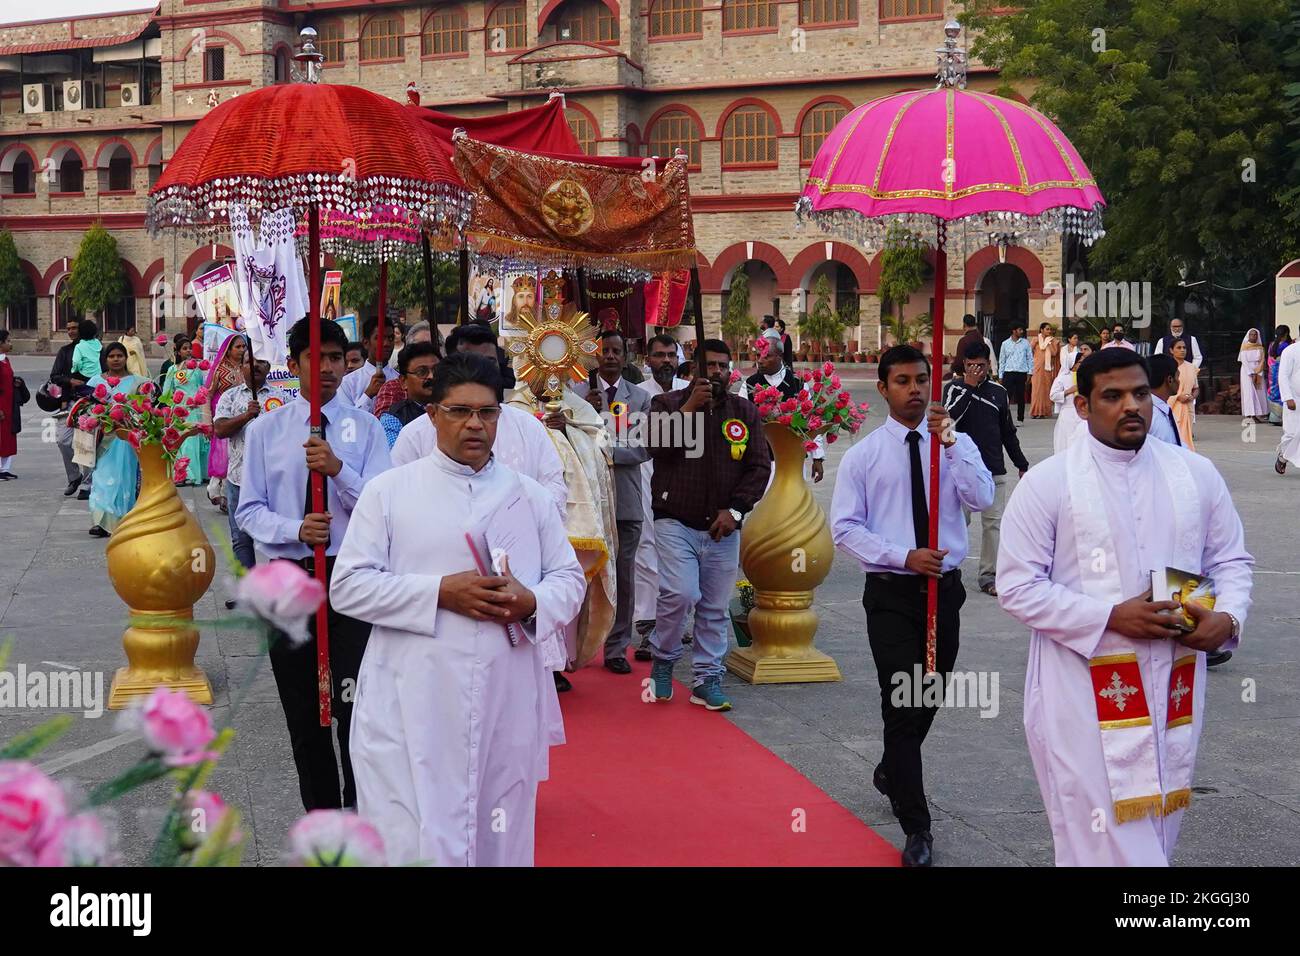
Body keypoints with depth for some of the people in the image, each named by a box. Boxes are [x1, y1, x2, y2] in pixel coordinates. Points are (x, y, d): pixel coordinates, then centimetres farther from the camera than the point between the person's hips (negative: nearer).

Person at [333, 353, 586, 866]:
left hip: (509, 703, 3)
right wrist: (439, 593, -14)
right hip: (415, 706, -3)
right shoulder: (389, 491, 3)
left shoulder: (530, 496, 13)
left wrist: (532, 604, -10)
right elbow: (349, 585, -2)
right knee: (416, 841, -5)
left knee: (500, 840, 12)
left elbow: (570, 578, 13)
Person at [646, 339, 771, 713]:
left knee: (716, 606, 5)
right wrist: (689, 408, -18)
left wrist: (735, 510, -5)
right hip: (675, 522, -3)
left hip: (723, 526, 3)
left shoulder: (745, 411, 10)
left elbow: (760, 465, 6)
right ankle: (663, 659, 9)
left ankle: (706, 679, 16)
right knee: (679, 594, -16)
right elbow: (657, 446, -14)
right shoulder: (668, 403, 3)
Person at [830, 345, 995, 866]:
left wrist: (949, 442, -23)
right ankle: (917, 828, 1)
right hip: (891, 592, -3)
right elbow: (845, 528, -5)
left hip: (944, 587, 3)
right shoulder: (863, 455, -2)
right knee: (903, 703, -8)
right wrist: (904, 556, -17)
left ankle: (891, 772, 46)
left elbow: (982, 498, -14)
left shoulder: (957, 445, 3)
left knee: (930, 700, 17)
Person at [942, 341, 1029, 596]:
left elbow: (1008, 433, 17)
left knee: (993, 523, 0)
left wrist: (1022, 464, 18)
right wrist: (969, 386, -17)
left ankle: (989, 576, 6)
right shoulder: (955, 388, 1)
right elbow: (950, 415, -19)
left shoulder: (998, 392, 9)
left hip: (994, 470, 3)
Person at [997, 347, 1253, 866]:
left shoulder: (1195, 474, 6)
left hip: (1173, 687, 5)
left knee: (1156, 832, 16)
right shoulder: (1047, 483, -7)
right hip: (1086, 691, -5)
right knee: (1103, 840, -6)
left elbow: (1232, 559, 14)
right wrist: (1110, 617, -18)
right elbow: (1018, 587, -9)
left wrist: (1227, 616, -8)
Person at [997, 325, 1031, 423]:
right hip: (1008, 373, 0)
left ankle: (1020, 418, 15)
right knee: (1006, 396, -8)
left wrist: (1030, 372, -1)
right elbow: (1002, 360, 9)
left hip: (1021, 373, 0)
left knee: (1020, 396, 6)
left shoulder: (1025, 343, 5)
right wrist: (1001, 376, 5)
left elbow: (1030, 358, 7)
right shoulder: (1005, 343, 6)